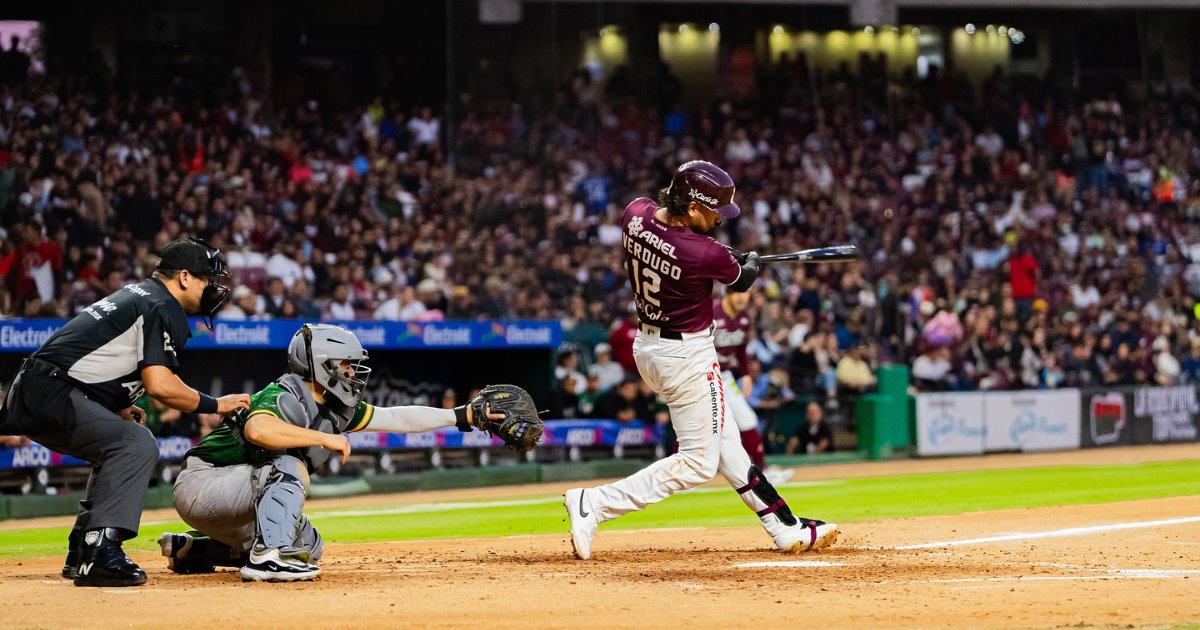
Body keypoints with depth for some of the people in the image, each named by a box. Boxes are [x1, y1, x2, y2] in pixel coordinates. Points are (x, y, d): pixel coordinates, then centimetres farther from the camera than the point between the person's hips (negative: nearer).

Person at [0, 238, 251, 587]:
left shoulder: (134, 294, 24)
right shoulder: (163, 308, -8)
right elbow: (159, 384, -19)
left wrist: (119, 407, 16)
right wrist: (215, 405, -7)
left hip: (30, 396, 11)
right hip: (49, 397, -11)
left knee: (122, 445, 26)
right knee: (137, 445, -20)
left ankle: (82, 553, 24)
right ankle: (100, 552, -29)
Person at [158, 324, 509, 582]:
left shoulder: (335, 410, 5)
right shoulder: (284, 398, -22)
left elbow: (397, 418, 10)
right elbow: (258, 429, -45)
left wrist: (462, 416, 7)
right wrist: (324, 438, -37)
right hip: (200, 485, -10)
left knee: (309, 547, 19)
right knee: (290, 467, -26)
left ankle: (193, 550, 23)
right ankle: (267, 557, -32)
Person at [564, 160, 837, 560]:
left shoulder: (635, 213, -10)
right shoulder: (703, 254, -28)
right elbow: (741, 280, -4)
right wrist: (751, 263, 18)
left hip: (647, 345, 10)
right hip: (687, 356, -10)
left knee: (725, 444, 16)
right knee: (698, 462, 0)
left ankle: (785, 529, 24)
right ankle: (594, 504, -8)